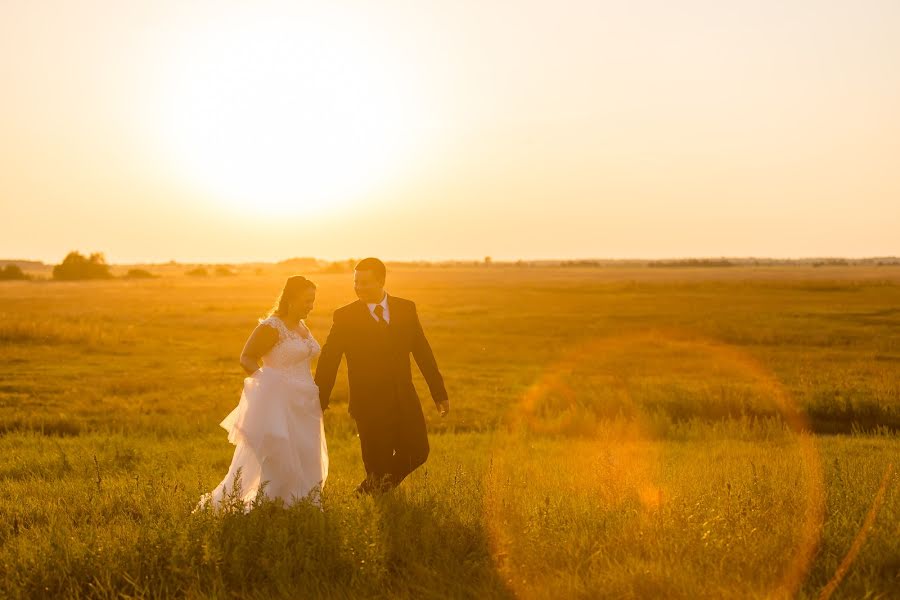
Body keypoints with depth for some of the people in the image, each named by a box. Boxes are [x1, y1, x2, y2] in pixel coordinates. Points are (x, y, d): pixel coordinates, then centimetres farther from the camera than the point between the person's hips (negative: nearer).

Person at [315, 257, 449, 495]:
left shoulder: (406, 309, 3)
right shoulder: (345, 317, -5)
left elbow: (423, 352, 7)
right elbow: (328, 362, -2)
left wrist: (440, 393, 8)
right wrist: (318, 405, -1)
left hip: (405, 400, 4)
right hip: (369, 405, -3)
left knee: (418, 453, 6)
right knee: (378, 464, 0)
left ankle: (370, 489, 28)